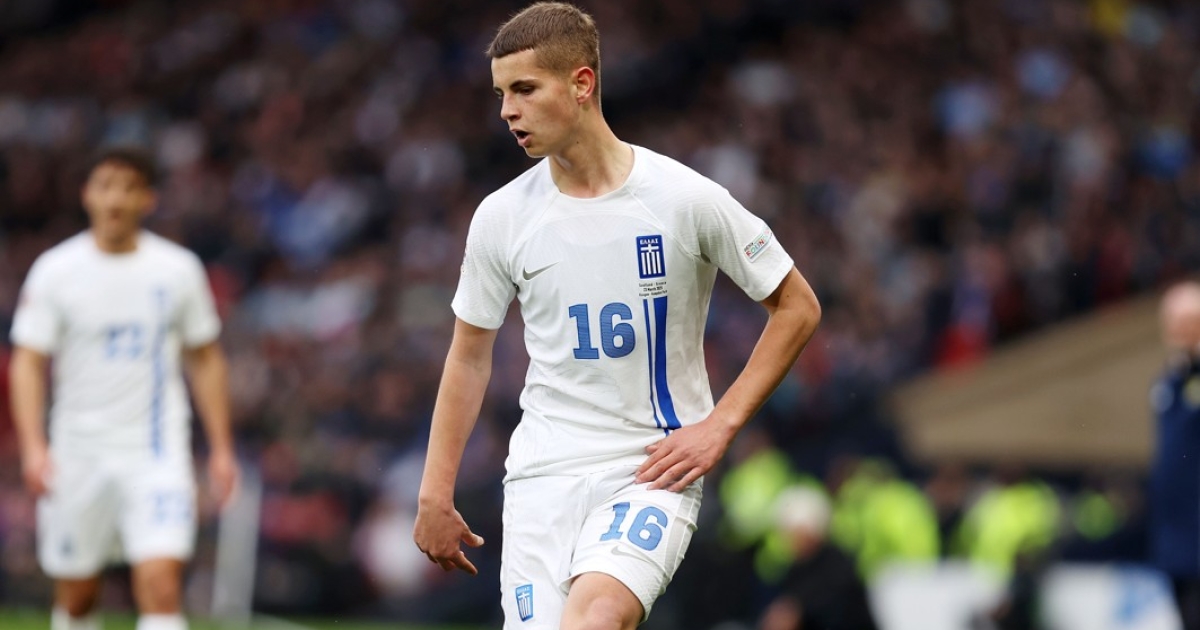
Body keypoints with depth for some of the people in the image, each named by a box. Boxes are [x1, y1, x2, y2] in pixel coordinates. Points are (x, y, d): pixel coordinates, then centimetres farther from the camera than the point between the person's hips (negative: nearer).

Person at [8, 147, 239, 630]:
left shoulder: (178, 269, 2)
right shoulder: (54, 271, -2)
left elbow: (205, 360, 11)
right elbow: (27, 362, -4)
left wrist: (221, 448, 7)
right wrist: (33, 446, -17)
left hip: (158, 450, -1)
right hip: (78, 456, 1)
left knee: (160, 585, -17)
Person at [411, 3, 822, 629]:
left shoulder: (685, 198, -7)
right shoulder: (502, 216, 2)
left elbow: (797, 307, 3)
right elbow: (469, 357, 14)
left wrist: (719, 426, -5)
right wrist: (434, 494, 11)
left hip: (655, 468, -3)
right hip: (543, 472, 3)